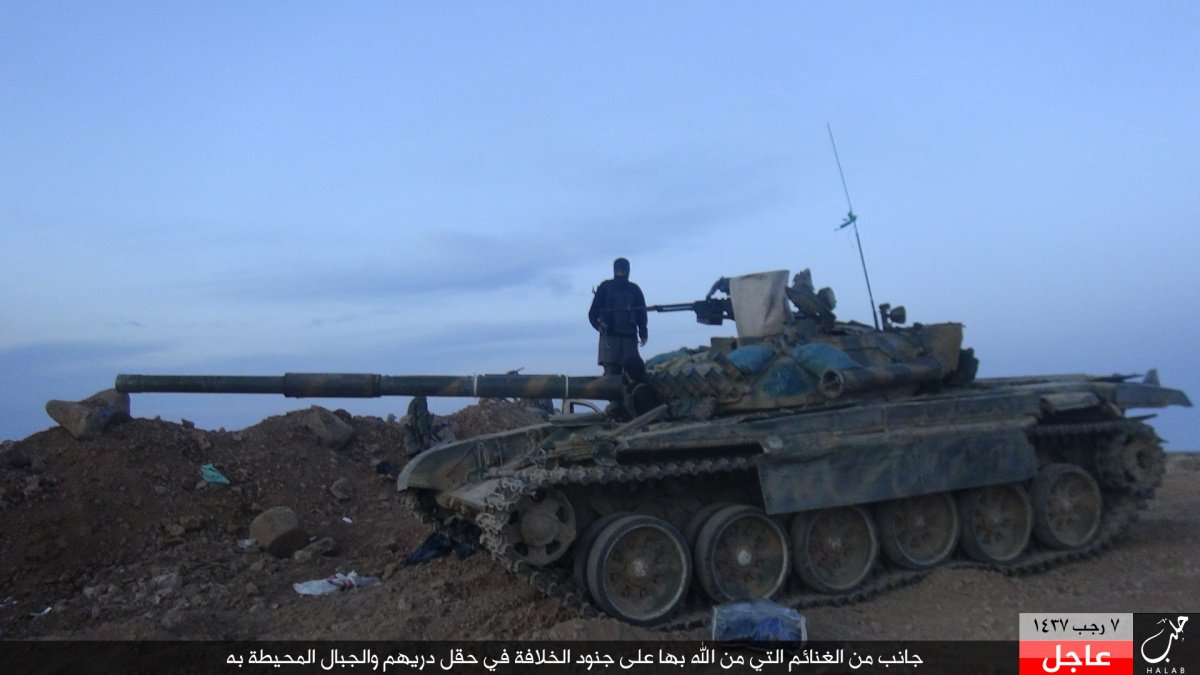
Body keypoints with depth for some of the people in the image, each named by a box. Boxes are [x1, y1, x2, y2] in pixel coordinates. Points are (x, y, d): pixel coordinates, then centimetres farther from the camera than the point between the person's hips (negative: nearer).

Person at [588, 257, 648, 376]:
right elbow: (593, 311, 6)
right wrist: (597, 324, -14)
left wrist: (643, 334, -1)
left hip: (629, 337, 2)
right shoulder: (605, 287, 9)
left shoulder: (634, 289, 13)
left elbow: (641, 313, 12)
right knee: (611, 372, -11)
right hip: (609, 336, -2)